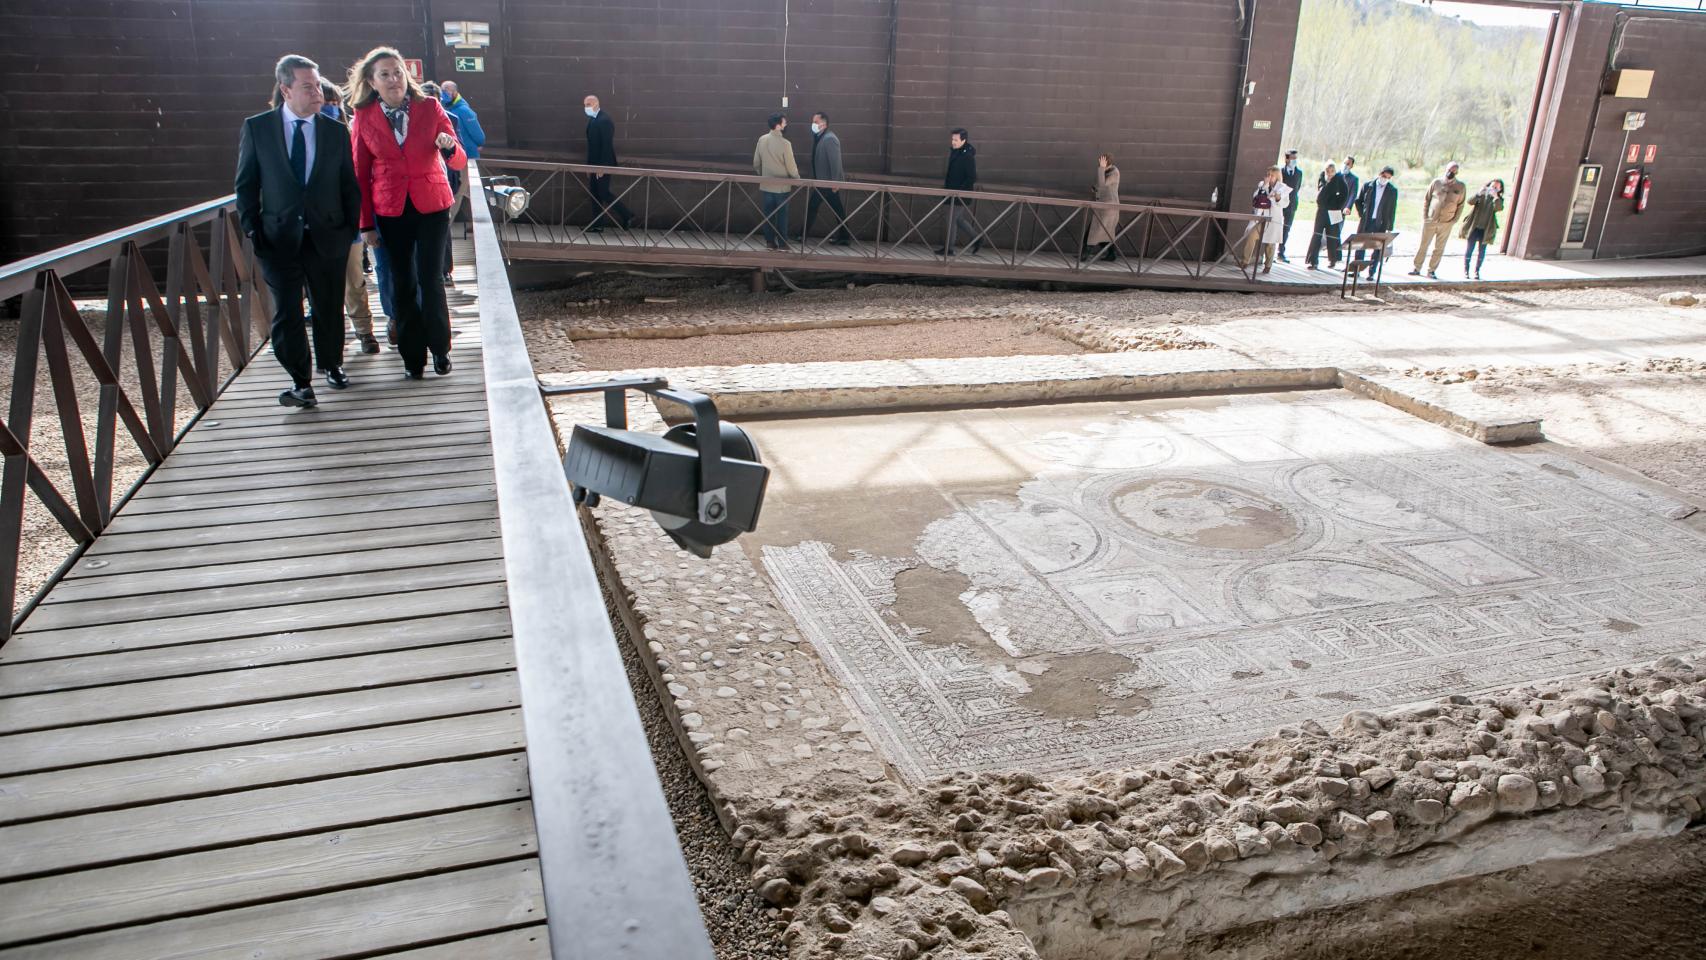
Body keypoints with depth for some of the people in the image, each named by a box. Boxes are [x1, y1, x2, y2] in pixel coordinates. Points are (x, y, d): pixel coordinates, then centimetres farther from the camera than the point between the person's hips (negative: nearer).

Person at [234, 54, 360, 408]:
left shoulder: (336, 132, 3)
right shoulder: (256, 128, 1)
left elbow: (350, 186, 7)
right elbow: (246, 184, 4)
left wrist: (349, 229, 1)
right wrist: (252, 229, -3)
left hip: (327, 237, 1)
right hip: (279, 237, -1)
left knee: (329, 308, 11)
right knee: (286, 313, -1)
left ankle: (332, 365, 33)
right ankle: (301, 381, 10)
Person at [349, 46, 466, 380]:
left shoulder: (430, 108, -1)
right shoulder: (364, 118, 0)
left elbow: (459, 162, -2)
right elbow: (360, 174, 4)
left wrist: (450, 147, -26)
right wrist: (365, 224, 3)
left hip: (431, 205, -1)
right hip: (390, 211, 1)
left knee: (430, 279, -4)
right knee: (402, 283, 4)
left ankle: (440, 348, 14)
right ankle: (412, 355, 15)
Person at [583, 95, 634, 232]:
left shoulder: (605, 120, -16)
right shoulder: (592, 120, 13)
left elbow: (607, 145, -20)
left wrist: (602, 167, -22)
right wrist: (589, 166, 16)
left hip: (603, 165, -9)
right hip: (594, 165, 9)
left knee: (604, 194, -8)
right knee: (595, 195, 8)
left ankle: (627, 216, 4)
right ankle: (598, 225, 12)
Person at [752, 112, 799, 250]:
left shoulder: (762, 140, -2)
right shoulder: (785, 143, -18)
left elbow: (756, 163, 6)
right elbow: (791, 166, -12)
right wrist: (797, 179, 5)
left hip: (766, 184, 5)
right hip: (782, 186, -5)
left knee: (768, 213, 11)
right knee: (782, 215, 4)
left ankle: (769, 241, 15)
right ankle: (782, 243, 8)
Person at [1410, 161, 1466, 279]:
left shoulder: (1461, 187, 1)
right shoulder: (1436, 183, 0)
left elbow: (1461, 205, 7)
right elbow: (1426, 199, 7)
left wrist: (1454, 220, 0)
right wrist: (1425, 216, 1)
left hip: (1446, 223, 0)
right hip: (1430, 221, 0)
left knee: (1439, 249, 5)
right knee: (1423, 246, 4)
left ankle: (1431, 271, 13)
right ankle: (1417, 269, 12)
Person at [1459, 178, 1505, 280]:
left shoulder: (1498, 199, 4)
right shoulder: (1481, 195, 3)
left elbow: (1499, 208, -17)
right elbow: (1470, 201, -13)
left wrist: (1495, 196, -27)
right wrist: (1479, 193, -27)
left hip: (1486, 230, 1)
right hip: (1474, 227, -1)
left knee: (1481, 251, 3)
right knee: (1469, 249, 2)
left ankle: (1477, 271, 14)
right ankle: (1465, 271, 12)